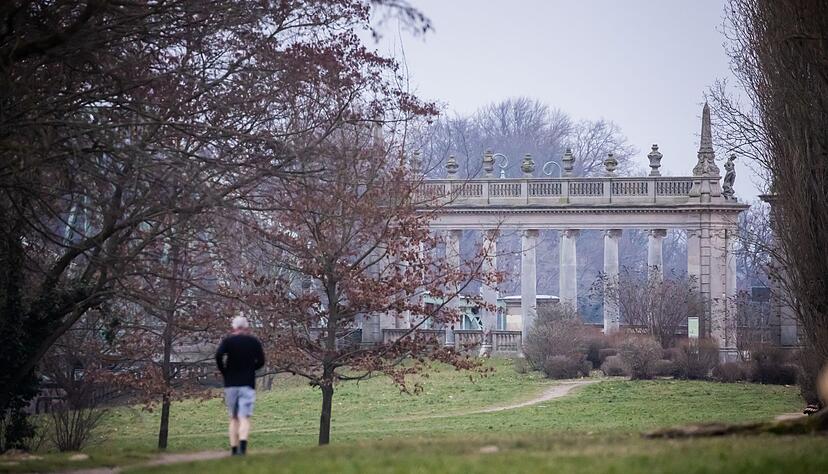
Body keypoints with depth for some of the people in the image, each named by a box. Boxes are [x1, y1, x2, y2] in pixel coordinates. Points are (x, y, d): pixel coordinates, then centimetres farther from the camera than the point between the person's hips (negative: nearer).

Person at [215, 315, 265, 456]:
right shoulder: (254, 342, 4)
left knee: (233, 419, 11)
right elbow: (261, 361, 2)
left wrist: (224, 372, 0)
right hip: (248, 384, -1)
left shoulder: (227, 341, 2)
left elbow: (218, 356, -13)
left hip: (230, 384, 1)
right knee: (244, 418, -8)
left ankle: (234, 449, 9)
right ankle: (243, 444, -29)